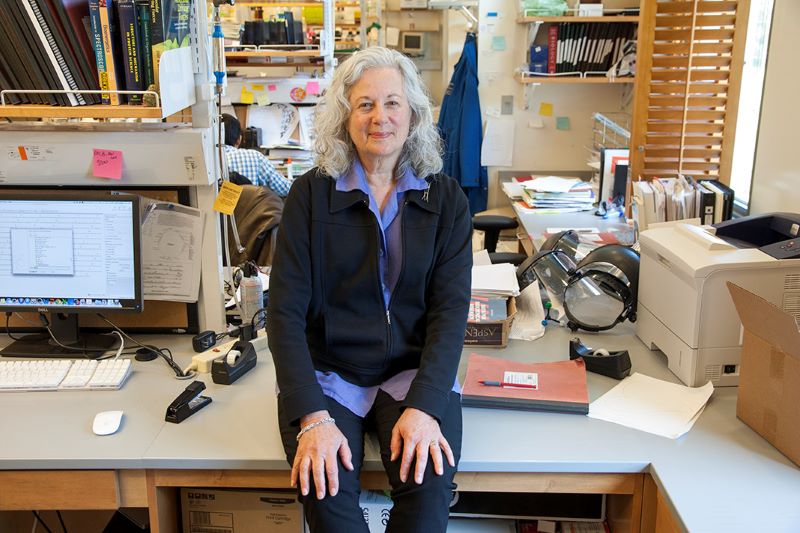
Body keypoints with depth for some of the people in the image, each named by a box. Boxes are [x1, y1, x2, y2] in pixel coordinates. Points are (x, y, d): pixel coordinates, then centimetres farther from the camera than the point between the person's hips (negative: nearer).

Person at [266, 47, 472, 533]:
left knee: (430, 482, -27)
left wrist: (423, 407, -20)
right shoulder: (311, 193, -1)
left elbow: (450, 309, -4)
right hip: (326, 372, 0)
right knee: (327, 487, -28)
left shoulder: (446, 198, 3)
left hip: (413, 373, 1)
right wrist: (312, 417, -20)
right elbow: (286, 310, -7)